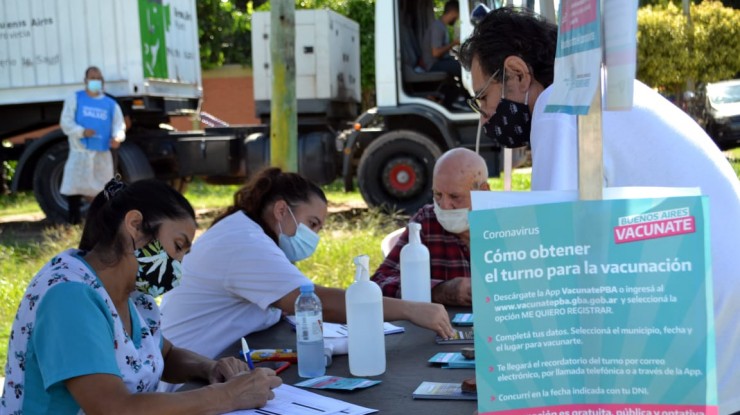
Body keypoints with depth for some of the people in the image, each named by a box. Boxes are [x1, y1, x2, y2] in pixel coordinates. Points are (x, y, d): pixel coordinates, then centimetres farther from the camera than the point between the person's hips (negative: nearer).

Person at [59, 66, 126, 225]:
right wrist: (82, 131, -17)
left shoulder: (111, 104, 14)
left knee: (101, 189, 3)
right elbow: (65, 122, 2)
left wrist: (118, 137, -18)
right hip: (80, 152, -2)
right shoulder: (75, 99, 10)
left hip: (102, 153, 2)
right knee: (74, 185, -6)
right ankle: (73, 220, 1)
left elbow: (119, 124, 5)